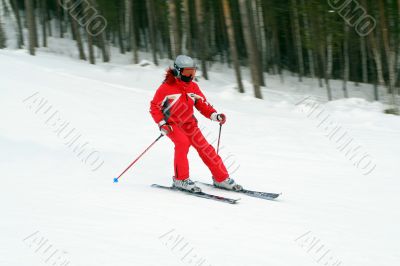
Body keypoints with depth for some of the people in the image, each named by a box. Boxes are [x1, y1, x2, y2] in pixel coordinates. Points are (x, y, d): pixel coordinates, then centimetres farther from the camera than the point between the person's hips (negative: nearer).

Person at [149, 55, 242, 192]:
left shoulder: (193, 87, 1)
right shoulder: (166, 88, -14)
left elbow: (202, 104, 5)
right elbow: (154, 107, -8)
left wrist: (214, 115, -12)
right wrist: (161, 124, -19)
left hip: (188, 123, 5)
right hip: (171, 124, -5)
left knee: (204, 147, -6)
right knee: (183, 142, -31)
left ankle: (221, 178, 4)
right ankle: (180, 179, -21)